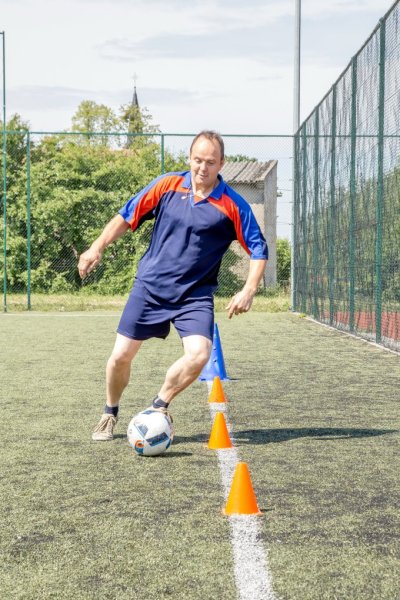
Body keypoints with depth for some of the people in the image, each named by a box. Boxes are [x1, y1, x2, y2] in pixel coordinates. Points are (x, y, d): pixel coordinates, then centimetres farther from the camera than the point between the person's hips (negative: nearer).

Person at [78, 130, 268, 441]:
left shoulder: (233, 205, -8)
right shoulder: (167, 185, -3)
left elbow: (259, 249, -3)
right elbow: (127, 216, 7)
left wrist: (248, 291, -14)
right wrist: (98, 248, 2)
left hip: (196, 295, -1)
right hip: (149, 286, 1)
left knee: (199, 355, -22)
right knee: (121, 357, 1)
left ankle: (159, 406, 7)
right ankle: (110, 414, 30)